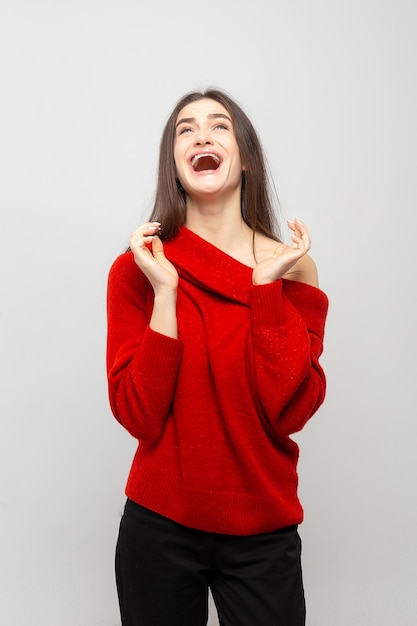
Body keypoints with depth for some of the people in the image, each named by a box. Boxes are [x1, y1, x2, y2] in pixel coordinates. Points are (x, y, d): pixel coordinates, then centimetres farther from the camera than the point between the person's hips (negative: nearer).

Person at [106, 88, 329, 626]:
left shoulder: (290, 265, -3)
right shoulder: (136, 268, -6)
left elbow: (290, 412, -13)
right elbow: (139, 416, -14)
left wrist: (268, 288, -18)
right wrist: (164, 291, -20)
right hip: (159, 525, 0)